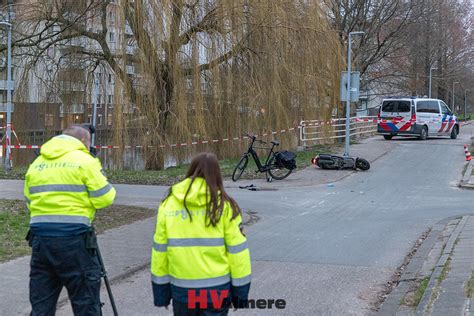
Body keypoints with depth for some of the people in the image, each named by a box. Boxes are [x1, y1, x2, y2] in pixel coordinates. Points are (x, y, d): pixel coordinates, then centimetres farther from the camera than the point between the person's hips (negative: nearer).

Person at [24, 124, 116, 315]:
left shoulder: (36, 164, 16)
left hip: (39, 237, 6)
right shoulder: (84, 161, -2)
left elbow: (29, 202, 18)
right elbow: (103, 199, -3)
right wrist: (99, 176, 15)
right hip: (73, 237, -5)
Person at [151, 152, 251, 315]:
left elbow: (160, 249, 3)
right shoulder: (225, 205, -6)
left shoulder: (168, 204, 0)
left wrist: (160, 289, 11)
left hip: (181, 289, 2)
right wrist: (240, 288, 3)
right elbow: (236, 249, -5)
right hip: (216, 288, -2)